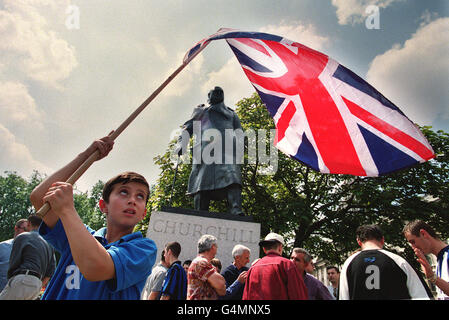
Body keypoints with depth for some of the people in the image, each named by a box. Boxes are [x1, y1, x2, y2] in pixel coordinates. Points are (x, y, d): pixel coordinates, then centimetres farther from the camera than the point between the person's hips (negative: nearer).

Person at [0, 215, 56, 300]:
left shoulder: (22, 237, 4)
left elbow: (13, 263, -2)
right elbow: (52, 269, 18)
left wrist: (10, 280, 13)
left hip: (22, 280, -7)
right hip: (37, 285, 7)